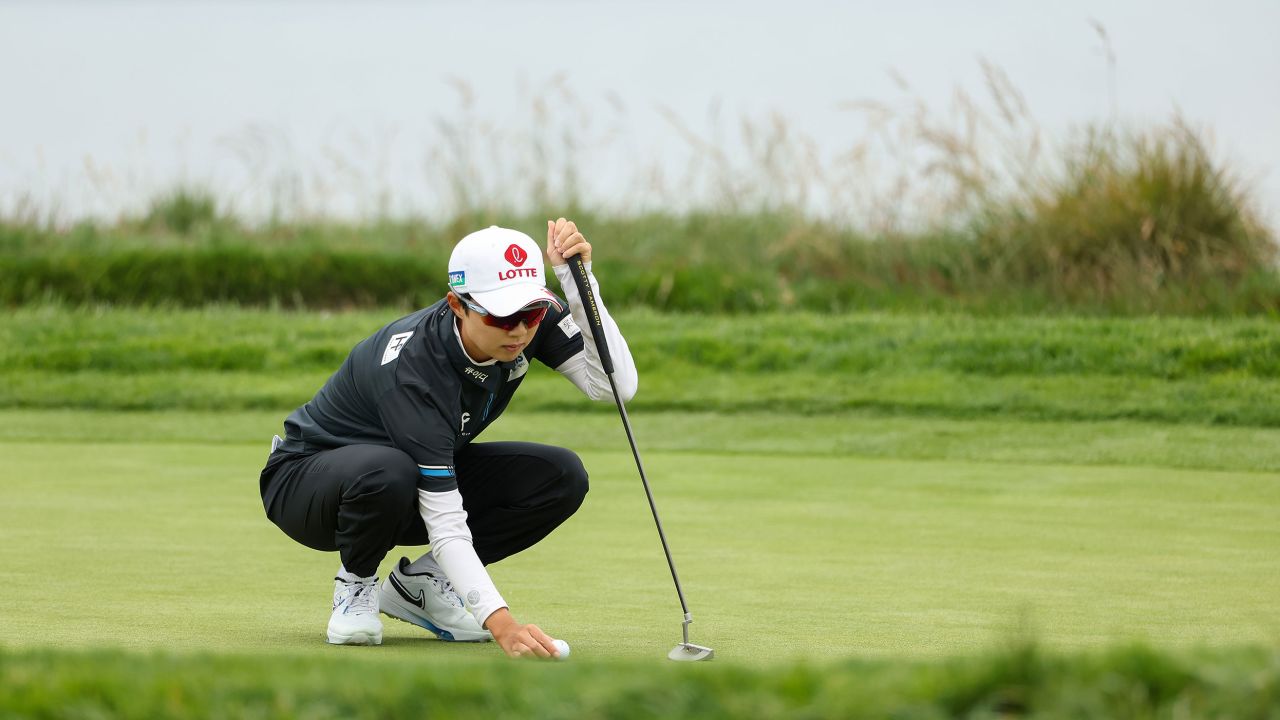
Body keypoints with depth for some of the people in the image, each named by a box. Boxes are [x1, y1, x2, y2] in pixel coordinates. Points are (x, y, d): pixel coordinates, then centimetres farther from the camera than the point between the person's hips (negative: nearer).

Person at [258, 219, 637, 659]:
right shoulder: (413, 367, -38)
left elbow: (616, 386, -26)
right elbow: (445, 525, -40)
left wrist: (577, 279, -35)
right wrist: (499, 621, -52)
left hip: (425, 477, 6)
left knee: (562, 477, -17)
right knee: (386, 472, -42)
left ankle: (418, 583, 0)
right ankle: (355, 588, -9)